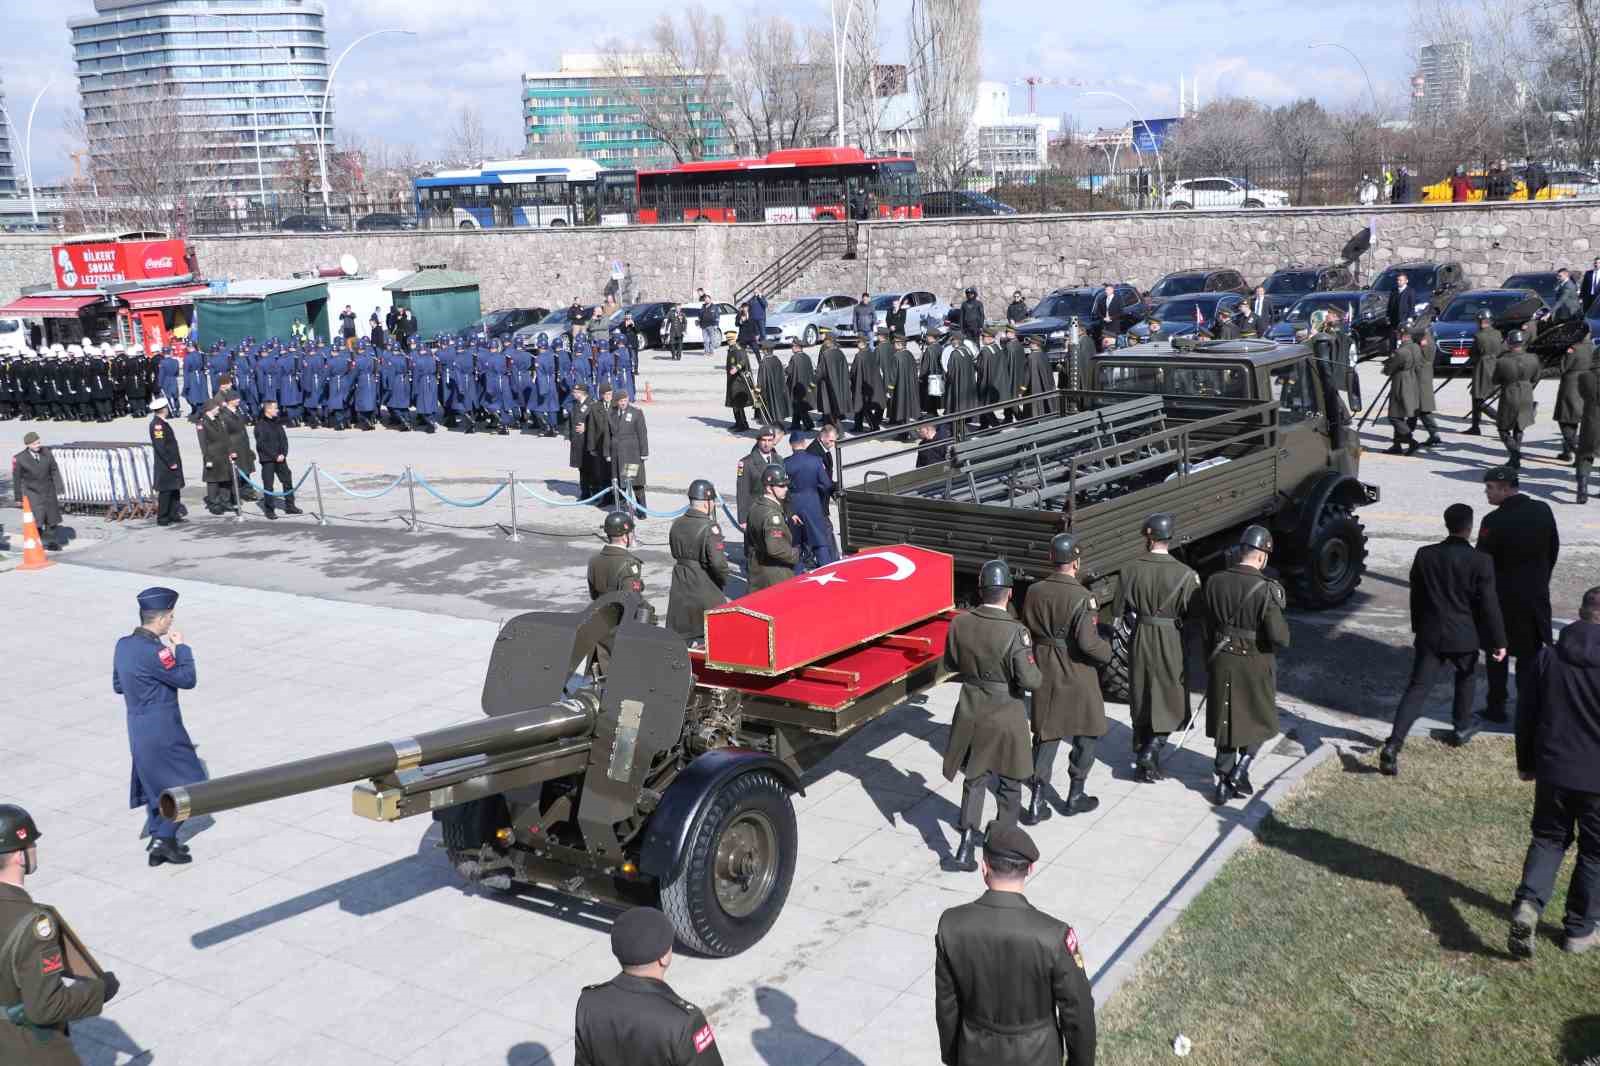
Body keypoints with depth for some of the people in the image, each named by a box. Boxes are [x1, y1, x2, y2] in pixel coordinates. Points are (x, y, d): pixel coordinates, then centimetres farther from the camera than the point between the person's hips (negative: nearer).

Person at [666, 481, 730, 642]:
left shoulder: (677, 524, 2)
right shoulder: (710, 527, -19)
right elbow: (718, 562, -23)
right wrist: (723, 581, -6)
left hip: (680, 587, 6)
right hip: (704, 587, -6)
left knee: (678, 633, 13)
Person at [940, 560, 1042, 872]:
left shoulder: (960, 623, -9)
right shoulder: (1015, 632, -23)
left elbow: (950, 665, 3)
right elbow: (1029, 680, -22)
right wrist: (1037, 672, -1)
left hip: (971, 713, 4)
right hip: (1005, 717, -3)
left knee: (975, 779, 18)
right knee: (1009, 782, 18)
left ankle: (966, 848, 9)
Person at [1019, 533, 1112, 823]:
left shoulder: (1035, 592, -4)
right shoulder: (1082, 597, -20)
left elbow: (1026, 632, 5)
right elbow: (1088, 642, -24)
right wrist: (1107, 652, -5)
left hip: (1044, 673, 5)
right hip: (1077, 677, -4)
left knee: (1045, 735, 13)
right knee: (1086, 734, 16)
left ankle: (1037, 802, 10)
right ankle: (1075, 795, 25)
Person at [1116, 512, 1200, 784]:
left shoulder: (1131, 571, -8)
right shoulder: (1185, 575, -15)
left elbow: (1120, 611, -1)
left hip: (1139, 642, 3)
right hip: (1171, 645, -3)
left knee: (1140, 703, 17)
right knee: (1172, 702, 12)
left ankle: (1143, 765, 27)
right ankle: (1150, 752, -5)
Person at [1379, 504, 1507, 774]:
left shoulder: (1424, 555, -1)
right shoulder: (1480, 561, -12)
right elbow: (1489, 605, -9)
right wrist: (1498, 641, 0)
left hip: (1429, 634, 2)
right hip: (1464, 636, -2)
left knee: (1416, 688, -1)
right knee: (1466, 678, 27)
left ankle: (1393, 744, -14)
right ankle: (1461, 727, 42)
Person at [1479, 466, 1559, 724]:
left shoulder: (1493, 521, -19)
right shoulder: (1543, 510, -3)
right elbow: (1554, 549, 6)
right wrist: (1541, 580, 18)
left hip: (1502, 597, -4)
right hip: (1537, 594, 4)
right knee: (1530, 654, 12)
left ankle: (1497, 707, 16)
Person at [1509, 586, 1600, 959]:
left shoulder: (1546, 658, -4)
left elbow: (1526, 716, 2)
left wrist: (1526, 763, 15)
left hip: (1552, 771, 3)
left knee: (1547, 839, 17)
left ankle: (1528, 903, -6)